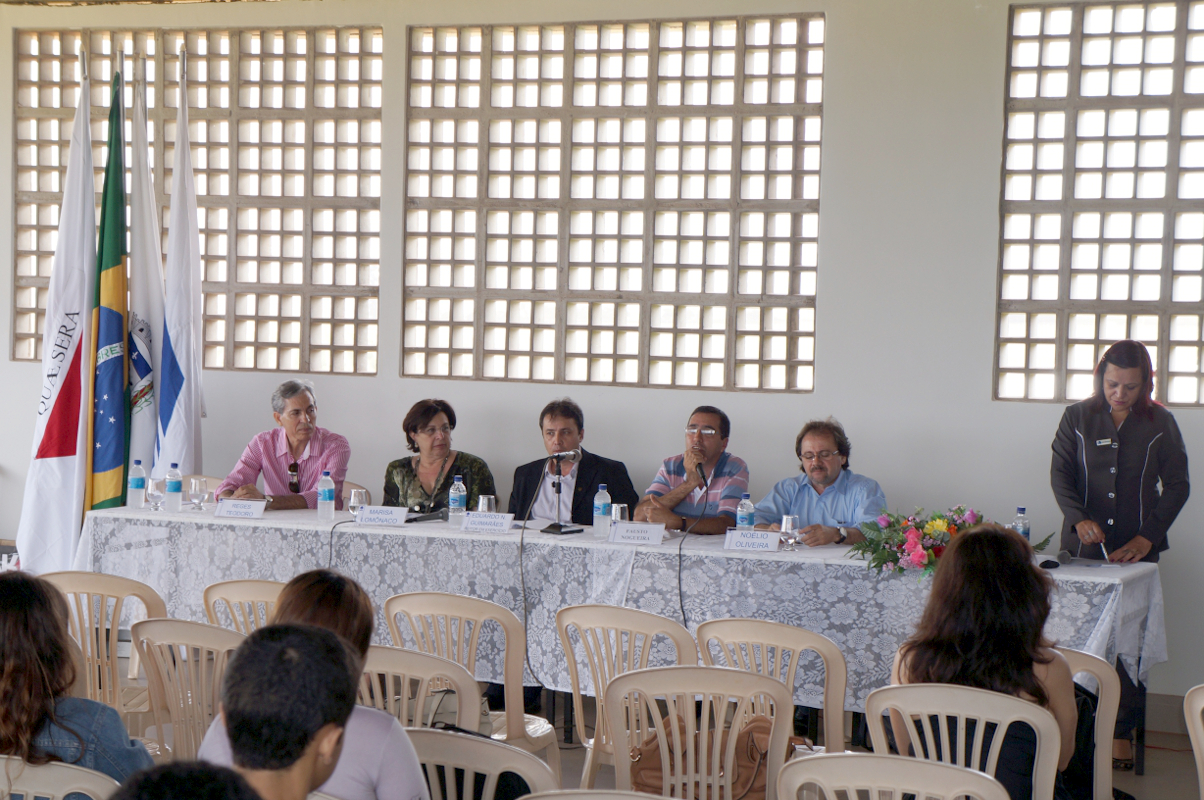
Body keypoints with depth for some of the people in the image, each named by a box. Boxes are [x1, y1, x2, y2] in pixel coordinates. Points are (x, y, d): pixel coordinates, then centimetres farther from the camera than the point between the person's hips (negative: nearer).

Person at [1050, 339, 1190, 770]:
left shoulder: (1160, 423, 3)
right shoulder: (1078, 418, 5)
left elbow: (1177, 485, 4)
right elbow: (1060, 473, 1)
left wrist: (1146, 538, -7)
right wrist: (1079, 519, -17)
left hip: (1138, 549, -1)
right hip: (1084, 546, 1)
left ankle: (1122, 731, 4)